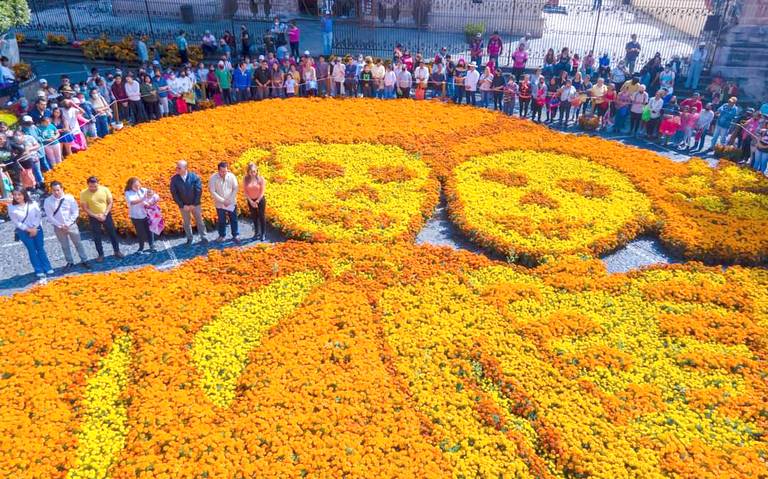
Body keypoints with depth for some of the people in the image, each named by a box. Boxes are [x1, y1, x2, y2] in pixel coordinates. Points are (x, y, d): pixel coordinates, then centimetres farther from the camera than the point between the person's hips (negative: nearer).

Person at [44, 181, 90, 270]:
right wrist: (60, 225, -13)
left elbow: (75, 212, -7)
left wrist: (68, 224, -14)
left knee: (78, 243, 9)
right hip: (58, 227, 0)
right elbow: (49, 216, -8)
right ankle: (70, 262, 27)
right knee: (65, 246, 13)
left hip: (71, 225, 0)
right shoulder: (48, 201, -10)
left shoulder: (69, 198, -10)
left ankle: (84, 261, 20)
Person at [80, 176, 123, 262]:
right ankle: (101, 255, 19)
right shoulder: (83, 193, -12)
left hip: (106, 215, 1)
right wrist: (96, 216, -17)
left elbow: (110, 203, -4)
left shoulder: (105, 189, -9)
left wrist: (105, 214, -13)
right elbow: (84, 208, -9)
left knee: (112, 233, 9)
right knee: (97, 237, 7)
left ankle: (117, 251, 24)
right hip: (93, 217, -1)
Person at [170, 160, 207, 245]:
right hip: (183, 206, 1)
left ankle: (203, 237, 23)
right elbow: (174, 194, -7)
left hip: (195, 204, -1)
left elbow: (199, 191, -10)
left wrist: (194, 204, -13)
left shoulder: (194, 177, -13)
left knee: (199, 220, 9)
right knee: (186, 223, 12)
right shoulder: (174, 179, -11)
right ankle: (189, 238, 27)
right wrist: (182, 205, -10)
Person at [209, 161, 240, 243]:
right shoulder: (213, 178, -13)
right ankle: (221, 235, 27)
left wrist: (230, 200, -12)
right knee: (221, 220, 11)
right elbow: (212, 192, -13)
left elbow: (235, 189, -5)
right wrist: (223, 200, -17)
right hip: (220, 203, -1)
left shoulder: (231, 176, -10)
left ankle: (235, 236, 20)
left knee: (234, 220, 7)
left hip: (231, 203, 1)